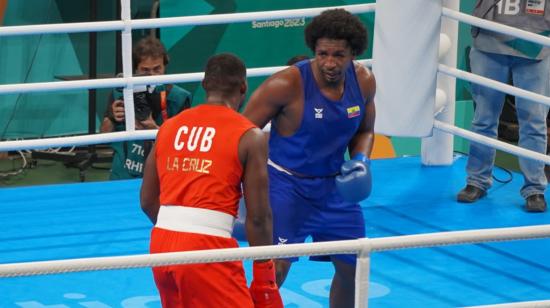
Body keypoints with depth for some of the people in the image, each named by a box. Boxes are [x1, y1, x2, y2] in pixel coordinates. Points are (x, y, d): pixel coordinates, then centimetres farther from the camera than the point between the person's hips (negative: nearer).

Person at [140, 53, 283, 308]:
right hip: (208, 248, -6)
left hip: (161, 243, 6)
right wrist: (263, 272, 5)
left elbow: (148, 202, 15)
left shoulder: (169, 127, 13)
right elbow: (258, 216, -3)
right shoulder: (249, 136, -2)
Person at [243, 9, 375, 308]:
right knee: (274, 270, -17)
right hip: (285, 184, -6)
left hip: (333, 185, 6)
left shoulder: (363, 81, -7)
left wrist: (361, 160, -10)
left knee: (353, 267, 14)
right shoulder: (287, 84, -24)